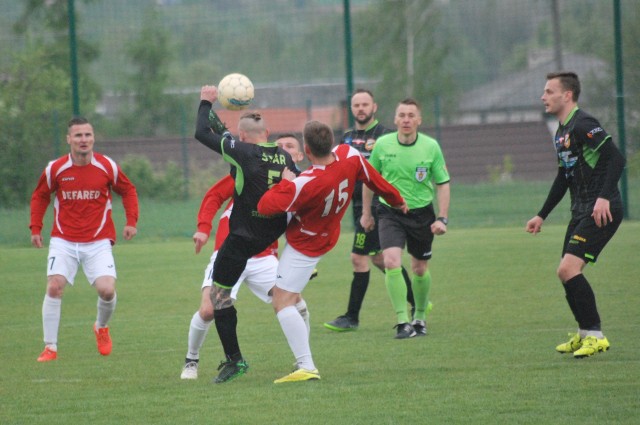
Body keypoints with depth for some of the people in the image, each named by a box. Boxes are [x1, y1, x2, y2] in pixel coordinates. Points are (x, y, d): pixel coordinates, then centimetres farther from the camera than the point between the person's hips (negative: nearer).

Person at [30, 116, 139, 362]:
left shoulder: (107, 167, -3)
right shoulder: (55, 169, -3)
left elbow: (128, 191, 12)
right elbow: (39, 196, 13)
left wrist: (131, 222, 2)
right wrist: (35, 228, 5)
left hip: (98, 243, 0)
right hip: (63, 242, 0)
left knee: (107, 290, -14)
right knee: (54, 287, -15)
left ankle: (102, 328, 21)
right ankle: (50, 347, -5)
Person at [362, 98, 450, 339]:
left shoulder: (431, 147, -7)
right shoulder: (382, 145, -5)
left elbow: (443, 184, 0)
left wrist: (442, 218, -7)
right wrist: (366, 213, 11)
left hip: (421, 213, 1)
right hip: (390, 212, -1)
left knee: (420, 270, 10)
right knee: (392, 263, -20)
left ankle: (420, 317, 33)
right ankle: (402, 322, -15)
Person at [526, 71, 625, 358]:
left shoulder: (583, 125, -14)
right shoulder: (562, 132, 17)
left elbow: (615, 159, -22)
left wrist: (604, 197, -32)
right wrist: (542, 216, 28)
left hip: (601, 212, -10)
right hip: (580, 212, 10)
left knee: (568, 269, -18)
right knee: (567, 273, 12)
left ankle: (595, 336, -11)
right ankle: (584, 334, 27)